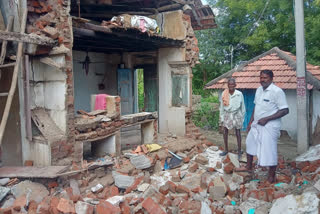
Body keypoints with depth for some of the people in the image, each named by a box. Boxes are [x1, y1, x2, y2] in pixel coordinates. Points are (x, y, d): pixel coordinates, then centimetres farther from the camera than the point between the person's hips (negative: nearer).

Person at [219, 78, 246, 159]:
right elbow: (222, 107, 1)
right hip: (227, 114, 2)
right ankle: (226, 149, 23)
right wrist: (222, 118, 3)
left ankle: (239, 151, 18)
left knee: (238, 133, 7)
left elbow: (243, 107, -2)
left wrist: (242, 118, 1)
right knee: (225, 132, 7)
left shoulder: (239, 94, -12)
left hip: (236, 115, -2)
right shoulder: (224, 93, -7)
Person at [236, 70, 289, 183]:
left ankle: (272, 177, 17)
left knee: (270, 151, -1)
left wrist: (266, 119, -22)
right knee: (250, 144, 22)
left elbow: (285, 110, -19)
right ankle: (249, 167, 43)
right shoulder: (259, 90, 7)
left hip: (269, 127, -8)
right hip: (256, 125, 8)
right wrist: (251, 122, 16)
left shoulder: (277, 91, -17)